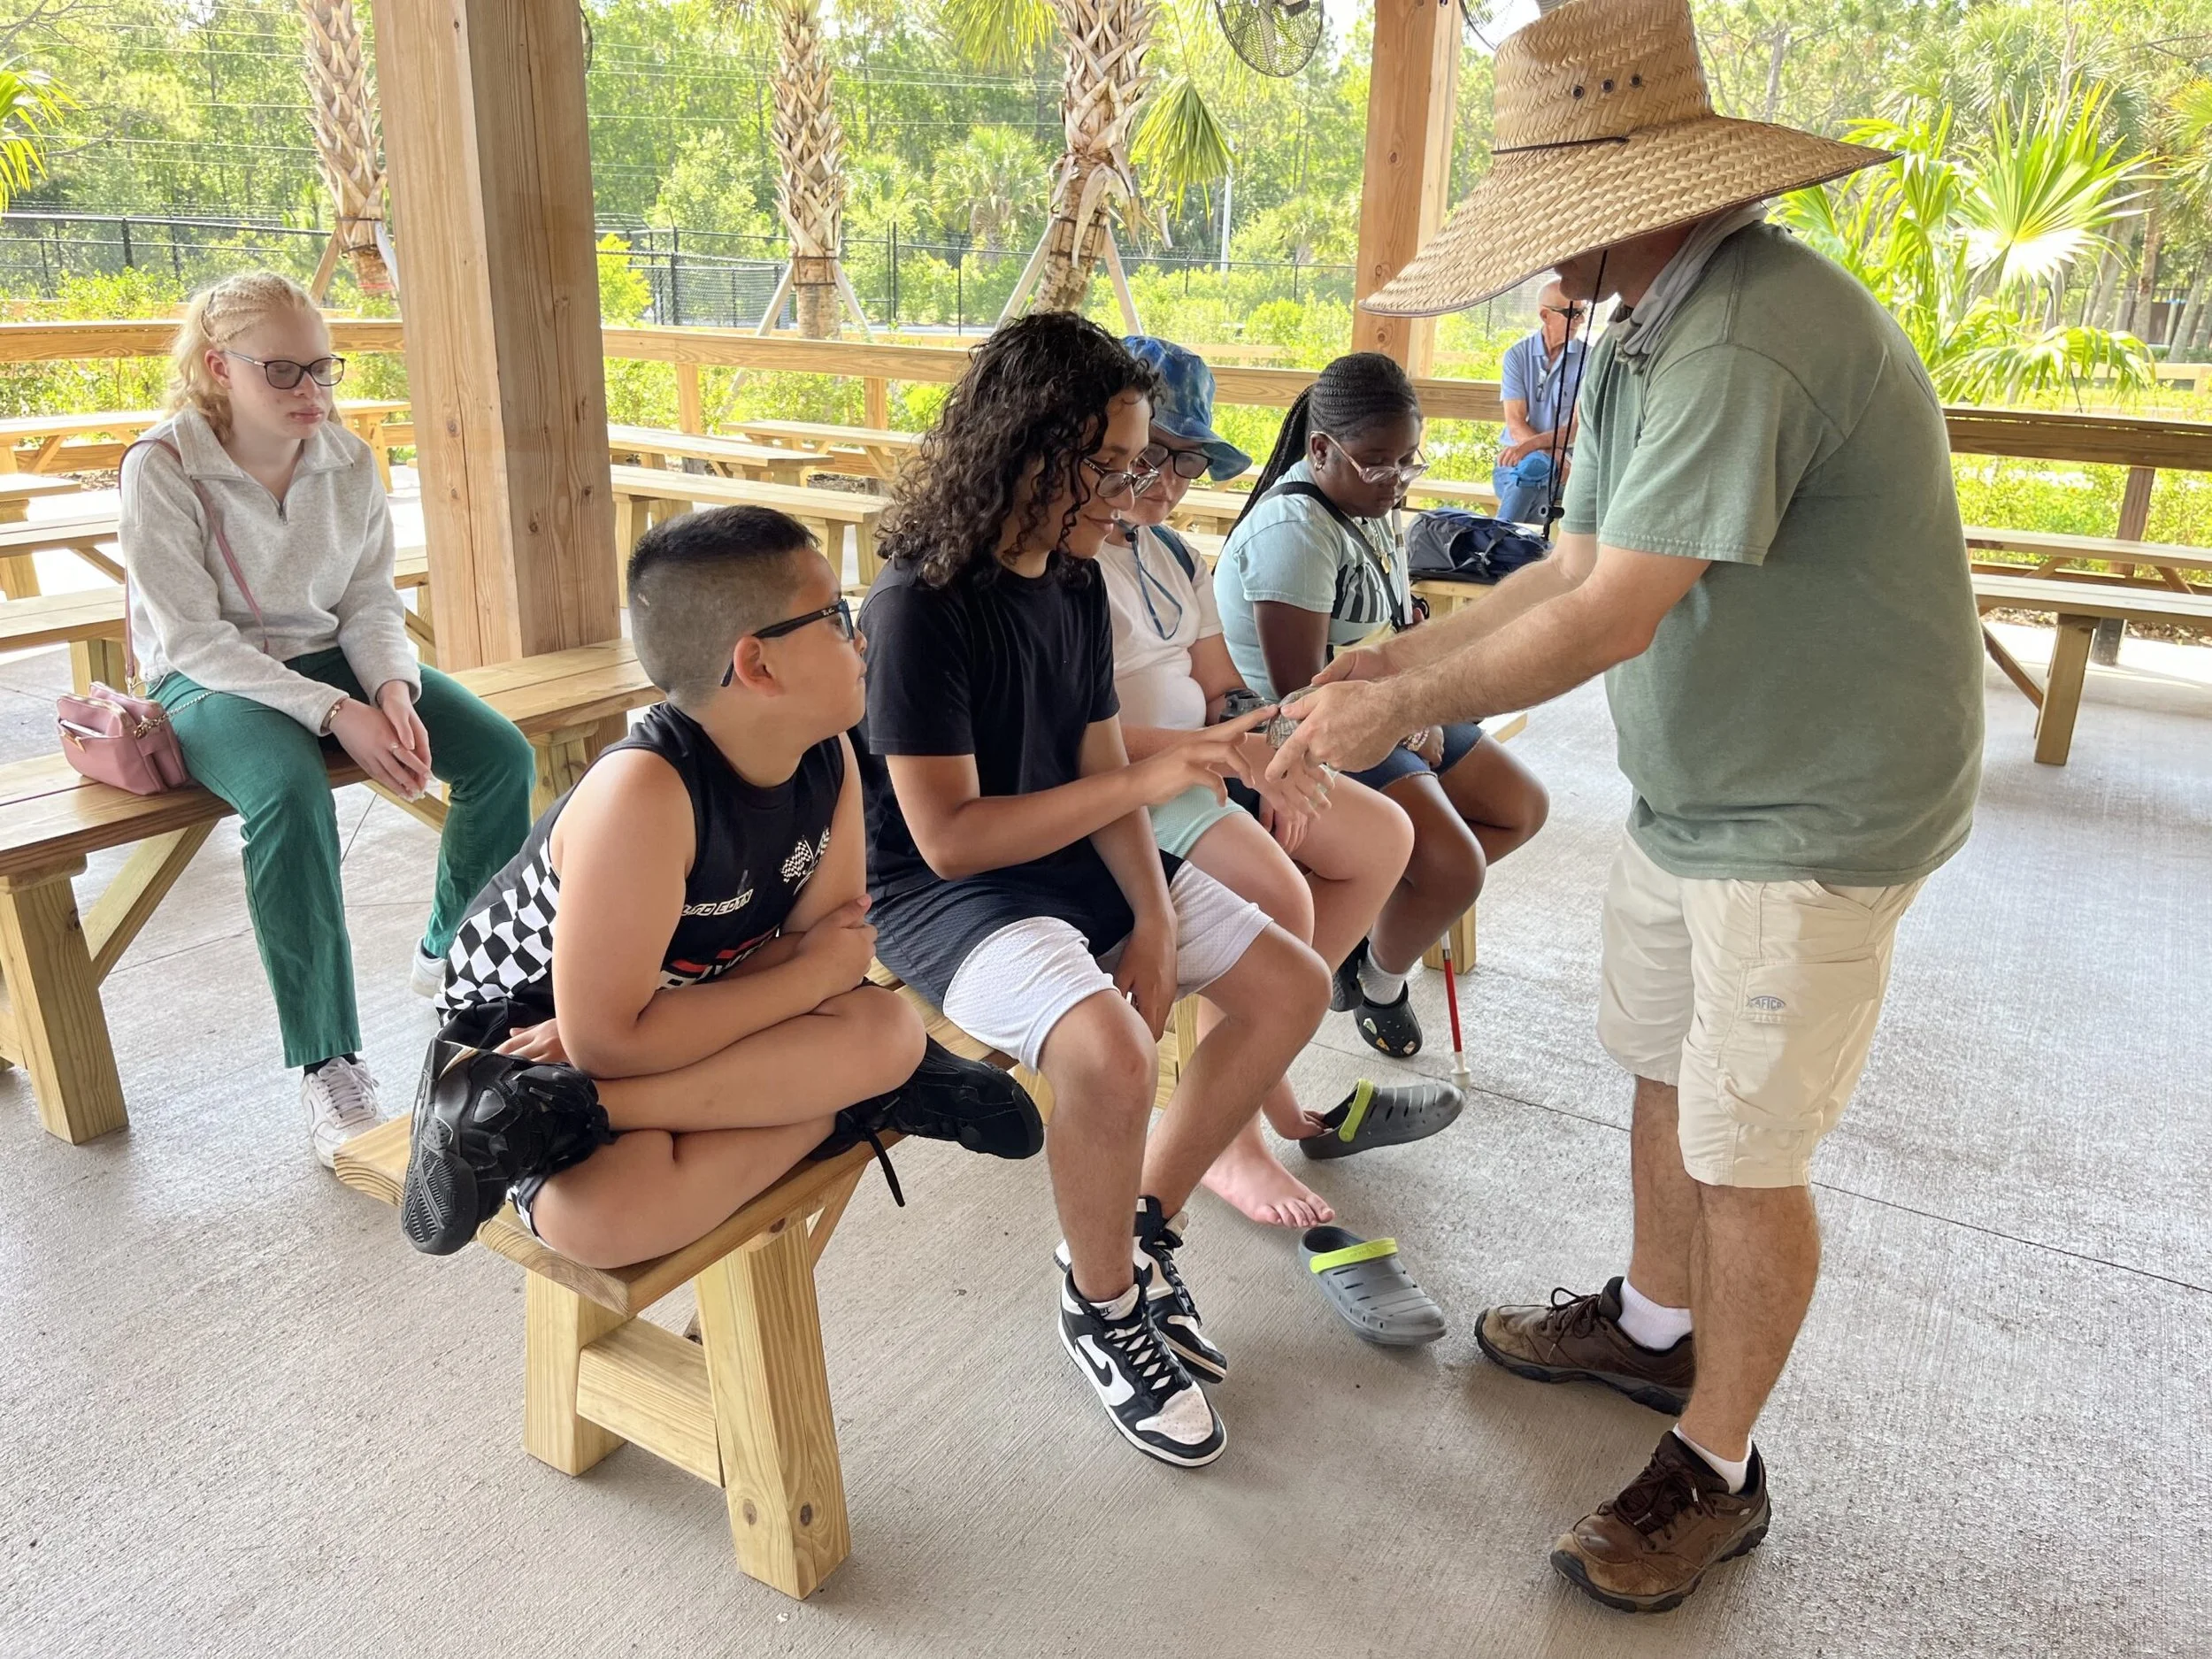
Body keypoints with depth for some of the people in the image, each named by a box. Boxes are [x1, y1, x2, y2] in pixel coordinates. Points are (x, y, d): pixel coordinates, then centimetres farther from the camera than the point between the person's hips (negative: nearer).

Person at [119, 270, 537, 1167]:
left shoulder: (349, 460, -2)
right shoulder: (161, 469, -15)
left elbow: (372, 601, 1)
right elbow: (195, 640, -19)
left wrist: (392, 690, -20)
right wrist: (334, 713, -29)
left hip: (332, 657, 5)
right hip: (211, 681, -5)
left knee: (502, 756, -15)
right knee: (291, 792, -37)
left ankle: (452, 954, 11)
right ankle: (326, 1062, -27)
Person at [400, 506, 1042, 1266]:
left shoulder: (828, 757, -11)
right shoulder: (643, 791, -32)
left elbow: (829, 939, -11)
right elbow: (606, 1039, -30)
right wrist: (816, 972, -20)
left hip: (665, 1014, 7)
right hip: (526, 1026, -7)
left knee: (889, 1028, -21)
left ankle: (545, 1113, -18)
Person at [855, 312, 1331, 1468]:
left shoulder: (1075, 583, 3)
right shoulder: (920, 605, -21)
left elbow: (1098, 765, 5)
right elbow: (949, 835, -25)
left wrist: (1154, 917, -9)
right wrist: (1144, 780, -29)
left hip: (1074, 860, 9)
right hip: (941, 892, -8)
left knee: (1293, 987, 1)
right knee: (1109, 1052, -34)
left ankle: (1140, 1229, 15)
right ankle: (1101, 1307, -3)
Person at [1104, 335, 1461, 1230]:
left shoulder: (1171, 554, 15)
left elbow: (1221, 686, 16)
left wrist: (1267, 750, -6)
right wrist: (1226, 752, -28)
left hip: (1198, 765, 10)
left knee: (1382, 834, 3)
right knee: (1274, 891, -30)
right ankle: (1229, 1138, -10)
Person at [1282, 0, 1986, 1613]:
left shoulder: (1748, 343, -27)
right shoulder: (1646, 334, 8)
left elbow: (1609, 620, -27)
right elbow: (1571, 567, 8)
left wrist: (1402, 710, -16)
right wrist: (1402, 657, 0)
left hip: (1811, 816, -9)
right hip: (1691, 793, 10)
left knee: (1745, 1152, 3)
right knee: (1667, 1075, 21)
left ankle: (1717, 1470, 23)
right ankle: (1656, 1326, 45)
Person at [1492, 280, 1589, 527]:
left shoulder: (1589, 358, 0)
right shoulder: (1517, 355, 3)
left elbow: (1579, 426, -9)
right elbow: (1516, 424, -5)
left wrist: (1532, 445, -26)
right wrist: (1553, 454, -21)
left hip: (1566, 460, 0)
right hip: (1516, 461, 0)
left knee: (1535, 466, -35)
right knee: (1533, 465, -36)